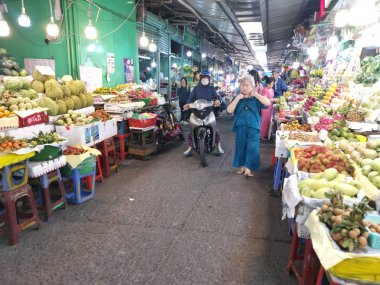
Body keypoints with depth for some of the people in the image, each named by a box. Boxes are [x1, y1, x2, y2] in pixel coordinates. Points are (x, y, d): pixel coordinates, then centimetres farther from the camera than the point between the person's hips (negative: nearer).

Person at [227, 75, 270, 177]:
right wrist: (237, 98, -13)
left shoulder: (256, 99, 3)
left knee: (252, 148, -2)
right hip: (240, 127, 2)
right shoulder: (237, 98, 7)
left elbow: (268, 103, -13)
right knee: (240, 146, 10)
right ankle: (242, 165, 25)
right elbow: (229, 110, -7)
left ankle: (249, 167, 8)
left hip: (253, 127, -2)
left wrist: (256, 94, -15)